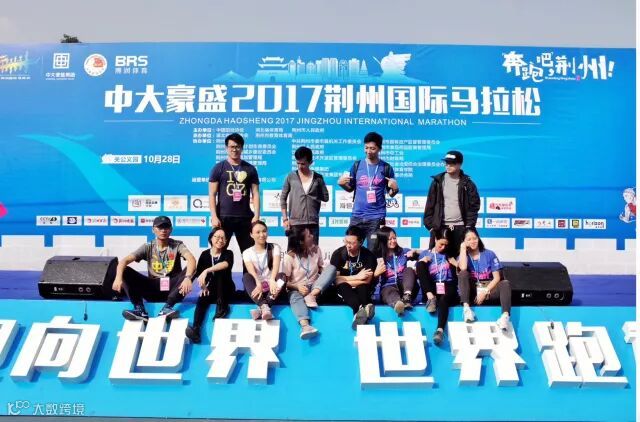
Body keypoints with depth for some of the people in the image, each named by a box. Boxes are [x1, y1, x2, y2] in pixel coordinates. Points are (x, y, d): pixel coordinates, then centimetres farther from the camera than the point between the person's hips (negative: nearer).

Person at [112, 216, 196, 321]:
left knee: (189, 270, -28)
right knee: (125, 271, -15)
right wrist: (118, 277, -30)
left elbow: (191, 259, -22)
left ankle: (167, 308, -34)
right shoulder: (148, 247, 3)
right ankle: (140, 309, -29)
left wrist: (187, 278, -42)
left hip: (171, 287, -2)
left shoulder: (177, 245, -2)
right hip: (152, 288, 2)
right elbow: (124, 261, -9)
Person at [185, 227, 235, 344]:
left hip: (225, 289, -2)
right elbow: (198, 273, 0)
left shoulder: (228, 253, -4)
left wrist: (207, 271, -41)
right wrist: (203, 286, -19)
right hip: (211, 288, 2)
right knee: (201, 301, -28)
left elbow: (225, 264, -28)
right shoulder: (205, 254, 3)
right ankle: (195, 329, -44)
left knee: (219, 271, -30)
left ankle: (221, 306, -29)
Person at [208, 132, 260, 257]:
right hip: (224, 217, -2)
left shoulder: (250, 169, 9)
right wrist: (214, 217, -10)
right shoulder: (219, 168, 3)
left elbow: (255, 194, 7)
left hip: (245, 218, 2)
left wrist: (257, 215, -4)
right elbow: (212, 194, 0)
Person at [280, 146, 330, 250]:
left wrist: (312, 195, -1)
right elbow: (283, 198, 6)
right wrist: (285, 218, 0)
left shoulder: (318, 178, 4)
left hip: (312, 223, 1)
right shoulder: (291, 177, 3)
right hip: (294, 223, 0)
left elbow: (325, 197, 8)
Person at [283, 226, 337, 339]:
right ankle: (305, 326, -63)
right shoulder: (289, 257, -10)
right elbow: (285, 281, -8)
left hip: (315, 287, 4)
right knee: (295, 298, -40)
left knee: (331, 268, -19)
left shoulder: (316, 250, 2)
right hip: (297, 288, -3)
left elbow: (322, 269, 11)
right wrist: (297, 286, -27)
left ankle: (312, 295, -35)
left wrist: (329, 278, -11)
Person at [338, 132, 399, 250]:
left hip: (377, 217, -2)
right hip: (357, 215, 2)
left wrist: (395, 188, -16)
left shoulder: (386, 167, -1)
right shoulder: (357, 165, 4)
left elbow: (391, 193, 5)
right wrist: (341, 183, -7)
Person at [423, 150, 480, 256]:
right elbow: (430, 205, 5)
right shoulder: (438, 181, 6)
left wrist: (469, 225, -7)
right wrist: (429, 224, -1)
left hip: (460, 228, -1)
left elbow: (474, 206, 2)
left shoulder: (467, 184, 3)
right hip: (439, 227, 1)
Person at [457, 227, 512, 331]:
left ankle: (505, 315, -51)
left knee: (505, 283, -28)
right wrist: (463, 248, -11)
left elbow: (497, 277, -1)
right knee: (463, 274, -27)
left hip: (488, 289, 1)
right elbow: (463, 268, -20)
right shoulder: (463, 256, 6)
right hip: (472, 291, 0)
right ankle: (466, 307, -38)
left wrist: (485, 292, -14)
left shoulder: (489, 254, 5)